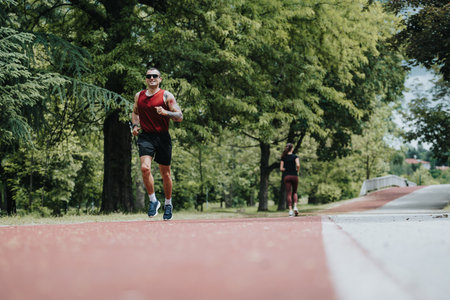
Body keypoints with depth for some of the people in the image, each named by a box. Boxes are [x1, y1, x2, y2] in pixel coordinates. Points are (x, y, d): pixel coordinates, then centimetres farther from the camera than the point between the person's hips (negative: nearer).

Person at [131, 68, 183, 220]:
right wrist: (135, 125, 9)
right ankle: (153, 200, -5)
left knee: (165, 173, 8)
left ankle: (168, 203, 28)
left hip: (163, 137, -1)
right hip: (145, 137, 1)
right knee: (145, 168, -21)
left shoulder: (166, 96, -1)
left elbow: (180, 117, -4)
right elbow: (135, 112, 28)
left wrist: (165, 112, -22)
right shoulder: (139, 96, 11)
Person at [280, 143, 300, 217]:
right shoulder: (295, 156, -3)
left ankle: (290, 210, -8)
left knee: (288, 193, 0)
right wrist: (297, 171, 0)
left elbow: (281, 168, 0)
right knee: (295, 192, 16)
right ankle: (295, 207, -4)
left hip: (286, 176, 1)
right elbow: (298, 165, -18)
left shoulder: (283, 157, 4)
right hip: (294, 175, -1)